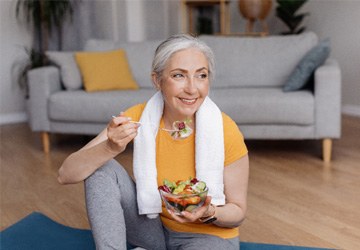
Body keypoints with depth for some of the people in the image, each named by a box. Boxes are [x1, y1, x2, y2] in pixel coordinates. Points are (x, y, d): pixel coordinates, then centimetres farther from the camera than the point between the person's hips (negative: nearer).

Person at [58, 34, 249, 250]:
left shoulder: (226, 133, -23)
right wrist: (110, 147, -39)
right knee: (102, 168, -18)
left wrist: (208, 213, -31)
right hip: (152, 226, 3)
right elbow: (66, 175, -21)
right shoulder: (138, 118, -17)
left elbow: (238, 212, -9)